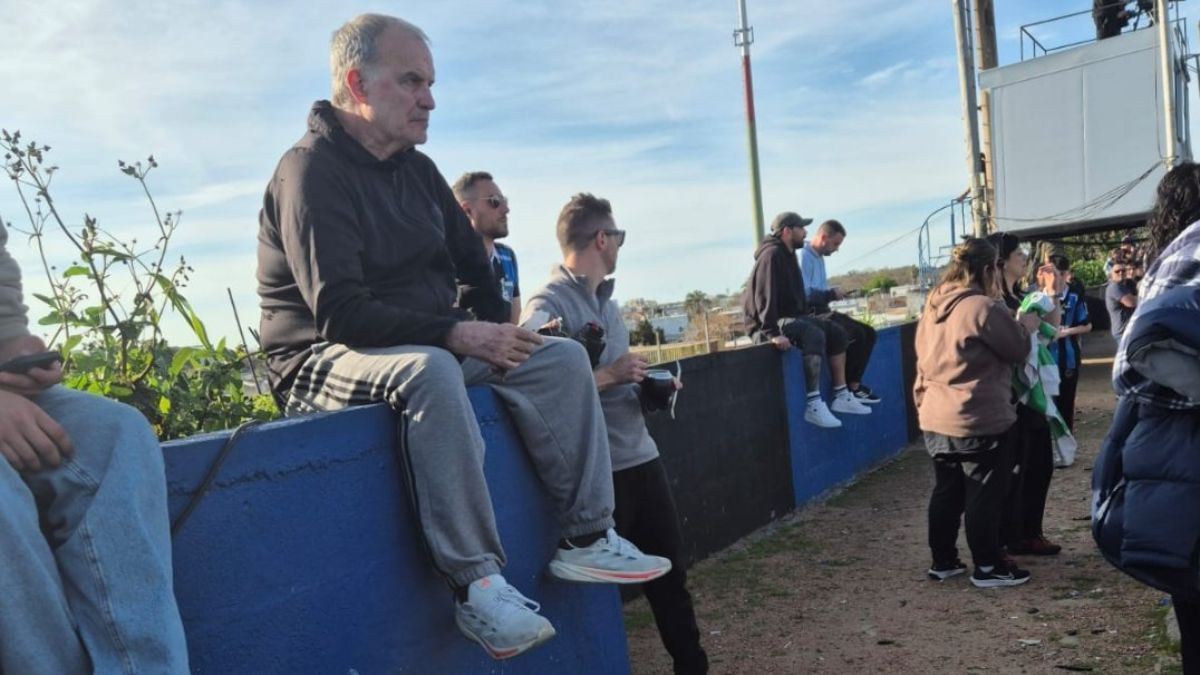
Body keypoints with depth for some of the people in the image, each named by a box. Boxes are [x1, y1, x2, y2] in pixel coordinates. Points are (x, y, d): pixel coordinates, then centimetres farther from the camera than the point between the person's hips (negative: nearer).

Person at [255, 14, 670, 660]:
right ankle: (476, 582, -34)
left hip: (429, 350, 8)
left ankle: (586, 537, -9)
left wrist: (495, 333, -4)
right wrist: (456, 334, -27)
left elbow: (472, 266, 15)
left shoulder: (417, 170, 10)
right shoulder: (311, 170, -15)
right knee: (430, 371, -40)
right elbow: (340, 315, -25)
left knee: (560, 356, -7)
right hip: (326, 362, -8)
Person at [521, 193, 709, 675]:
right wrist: (611, 376, -19)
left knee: (671, 569, 16)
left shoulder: (606, 300, 13)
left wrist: (647, 384, 3)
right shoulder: (547, 305, -14)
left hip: (641, 456, 8)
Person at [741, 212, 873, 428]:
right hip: (767, 324, -11)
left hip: (790, 317, 11)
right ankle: (813, 405, -33)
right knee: (814, 335, -32)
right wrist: (772, 333, -35)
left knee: (837, 333, 5)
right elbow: (764, 296, -28)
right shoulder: (772, 255, -17)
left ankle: (841, 396, 5)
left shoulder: (788, 255, 15)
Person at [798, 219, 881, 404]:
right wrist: (831, 294, -14)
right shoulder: (804, 257, -14)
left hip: (824, 312, 10)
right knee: (856, 334, -23)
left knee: (868, 333, 2)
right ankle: (849, 386, -10)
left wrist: (832, 294, 0)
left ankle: (853, 383, 0)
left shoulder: (819, 257, 17)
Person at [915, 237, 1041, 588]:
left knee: (947, 491, 15)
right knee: (984, 495, 4)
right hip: (980, 420, -8)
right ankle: (988, 567, 13)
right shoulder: (984, 307, -16)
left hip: (936, 418, 8)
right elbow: (1018, 351, -6)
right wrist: (1026, 325, 12)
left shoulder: (933, 307, 9)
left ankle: (942, 560, 23)